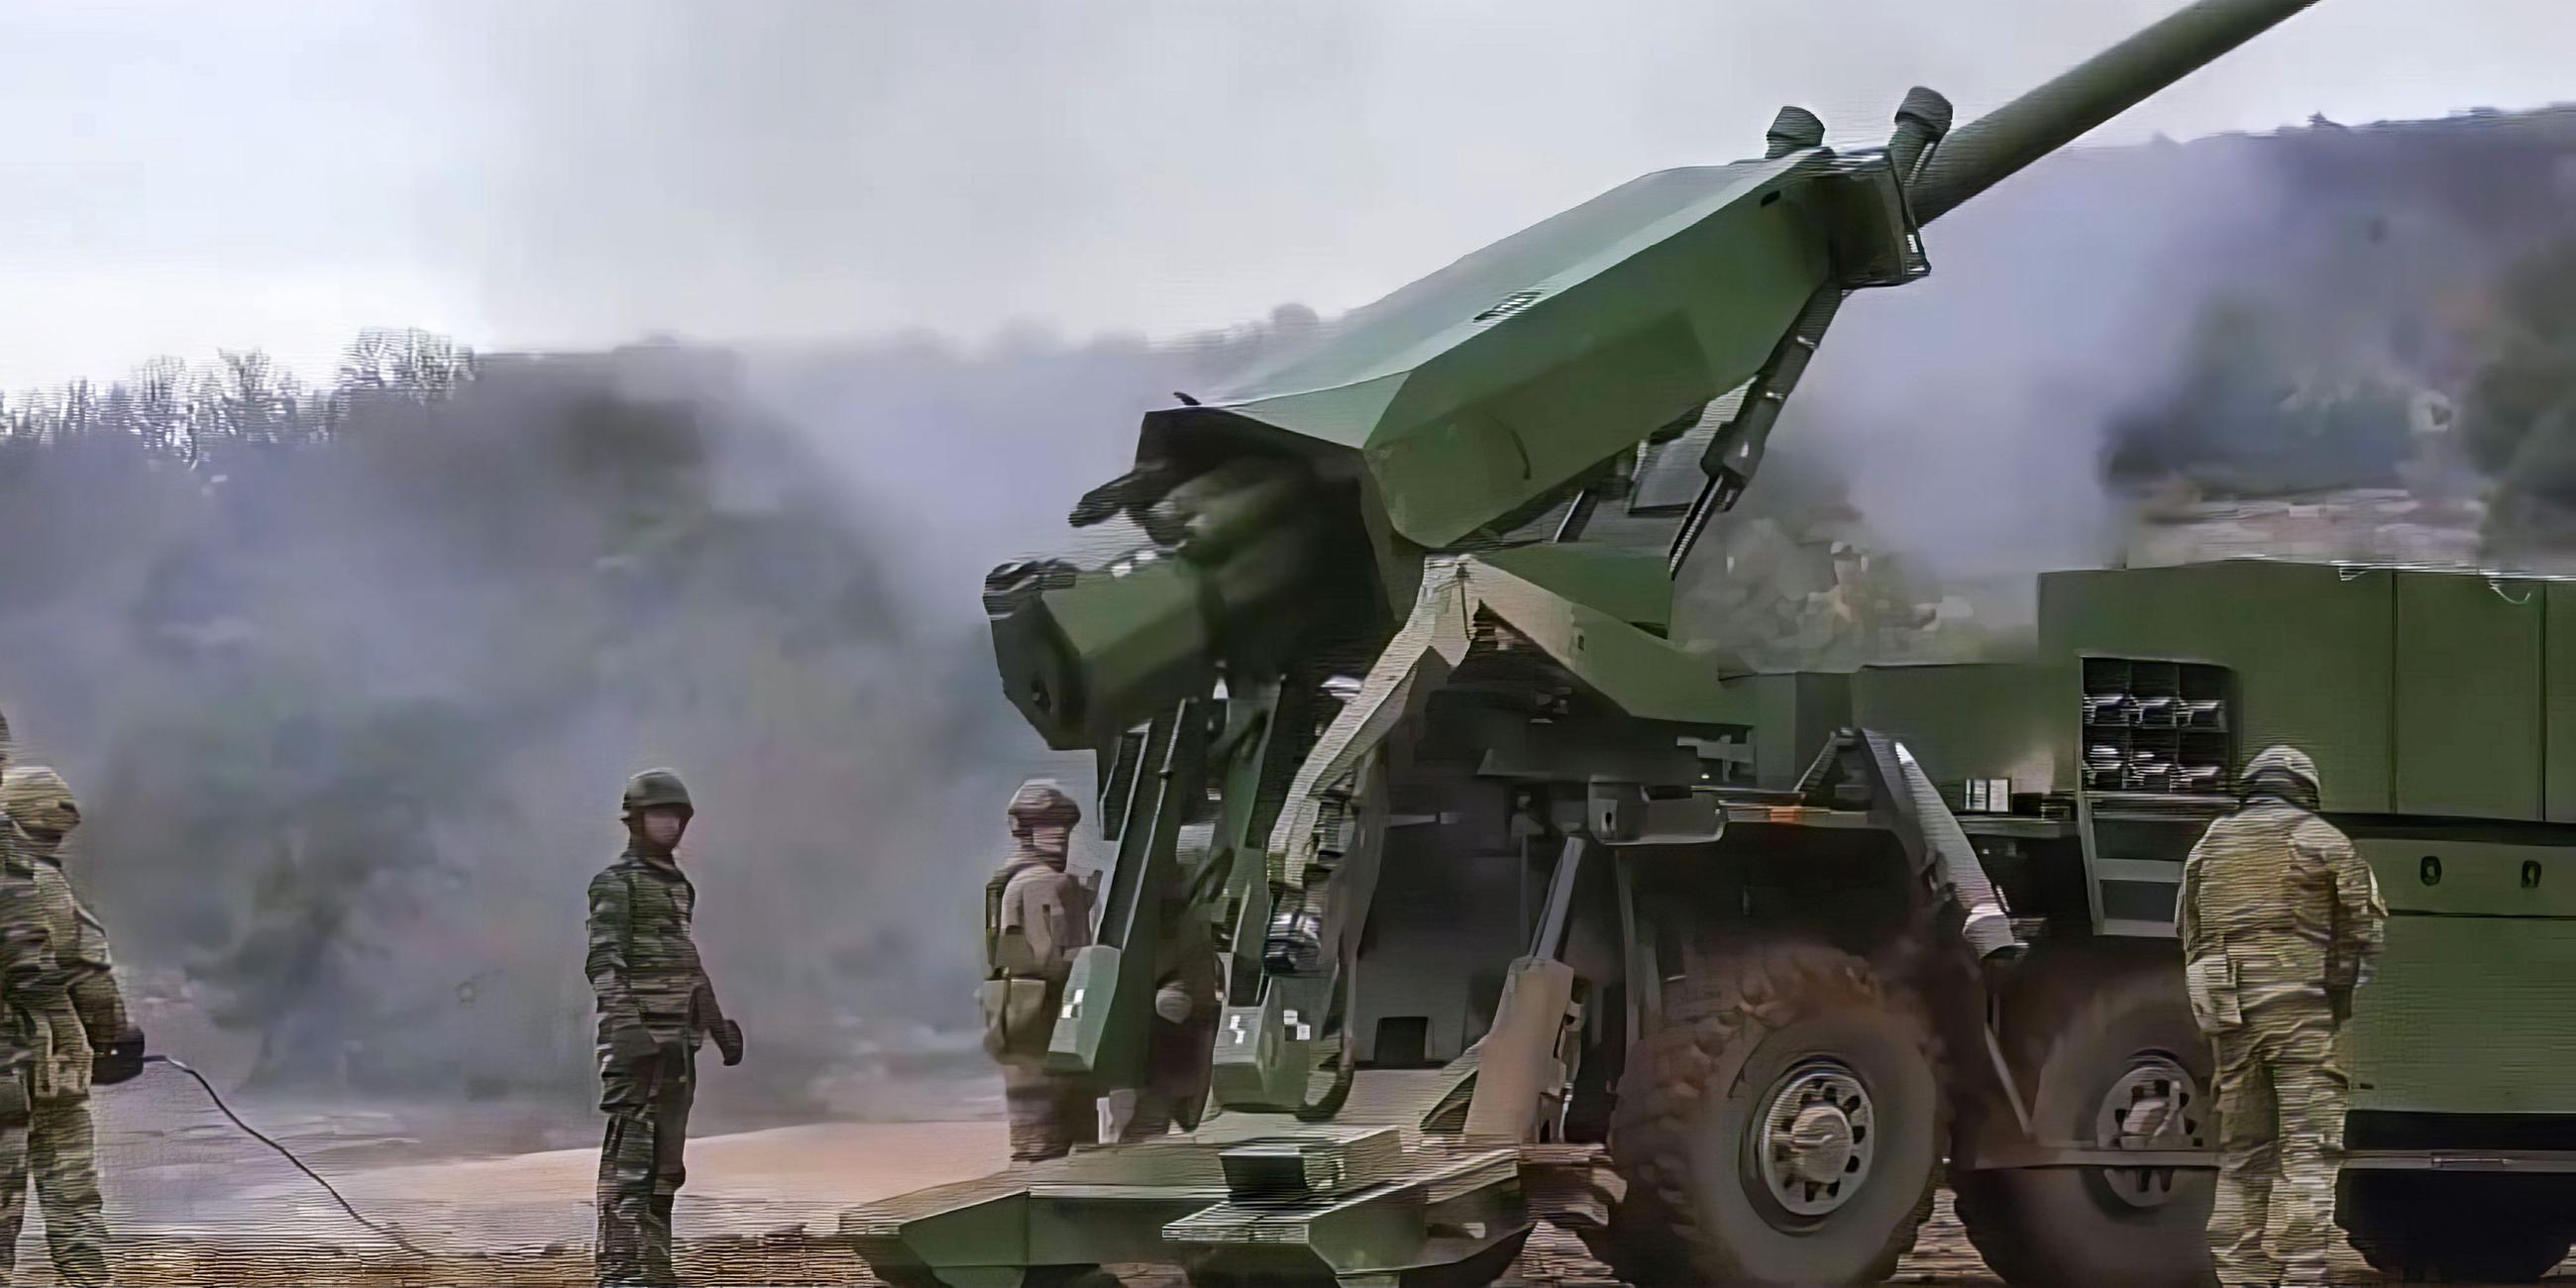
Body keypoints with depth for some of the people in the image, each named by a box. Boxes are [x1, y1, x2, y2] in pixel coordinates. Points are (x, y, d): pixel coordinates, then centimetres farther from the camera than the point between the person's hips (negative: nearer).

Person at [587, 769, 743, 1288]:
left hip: (677, 1038, 9)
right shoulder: (615, 883, -8)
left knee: (665, 1153, 8)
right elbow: (604, 961, -18)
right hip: (638, 1034, -9)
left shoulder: (677, 886, 19)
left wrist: (720, 1026, 24)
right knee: (630, 1149, -12)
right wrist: (624, 1028, -29)